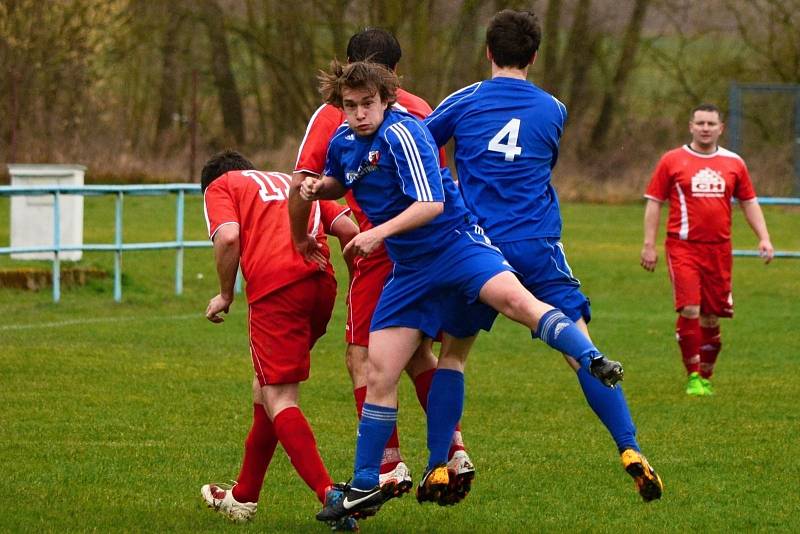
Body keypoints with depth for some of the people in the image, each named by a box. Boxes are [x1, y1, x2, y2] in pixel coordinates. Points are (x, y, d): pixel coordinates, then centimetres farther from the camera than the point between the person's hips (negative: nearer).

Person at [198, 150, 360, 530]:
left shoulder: (220, 186, 18)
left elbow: (228, 237, -4)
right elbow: (349, 229, 17)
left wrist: (225, 295, 10)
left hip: (275, 287, -6)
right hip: (321, 281, 6)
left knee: (278, 400, -5)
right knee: (266, 387, 21)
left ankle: (330, 496, -21)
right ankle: (244, 497, 31)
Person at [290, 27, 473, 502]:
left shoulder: (333, 114, 0)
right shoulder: (419, 108, 12)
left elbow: (304, 183, -8)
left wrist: (300, 238, 0)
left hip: (383, 249, -5)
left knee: (362, 356, 2)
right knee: (419, 352, 21)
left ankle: (389, 466, -6)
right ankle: (455, 452, 15)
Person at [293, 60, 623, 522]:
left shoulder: (402, 134, -16)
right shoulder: (343, 143, 7)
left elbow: (431, 203, -21)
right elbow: (337, 184, 30)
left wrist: (379, 233, -30)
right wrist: (316, 188, 7)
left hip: (456, 244, -6)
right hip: (409, 269, 6)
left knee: (513, 297, -37)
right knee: (380, 372, 2)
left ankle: (594, 362, -39)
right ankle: (365, 487, 10)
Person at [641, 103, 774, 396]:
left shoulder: (733, 163, 9)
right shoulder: (672, 161, 1)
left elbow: (749, 202, 16)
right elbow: (654, 202, 4)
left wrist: (764, 238, 5)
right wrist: (649, 245, -1)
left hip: (719, 249, 3)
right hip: (683, 247, -3)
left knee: (711, 316, 6)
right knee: (689, 309, -15)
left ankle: (706, 378, 19)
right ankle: (693, 378, -7)